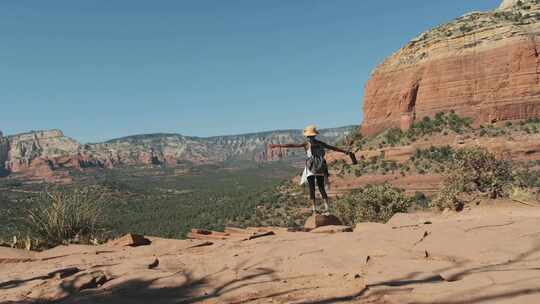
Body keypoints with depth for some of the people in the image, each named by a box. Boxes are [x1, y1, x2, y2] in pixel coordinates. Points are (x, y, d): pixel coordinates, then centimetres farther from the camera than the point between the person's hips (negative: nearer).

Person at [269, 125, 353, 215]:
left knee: (312, 189, 4)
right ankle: (327, 208, 7)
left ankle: (314, 209, 2)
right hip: (321, 169, 4)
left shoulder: (307, 144, -4)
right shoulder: (320, 143, 9)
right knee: (321, 188, 13)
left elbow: (291, 145, -11)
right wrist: (345, 152, 31)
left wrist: (277, 146, -12)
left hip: (311, 169, -4)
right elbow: (333, 148, 19)